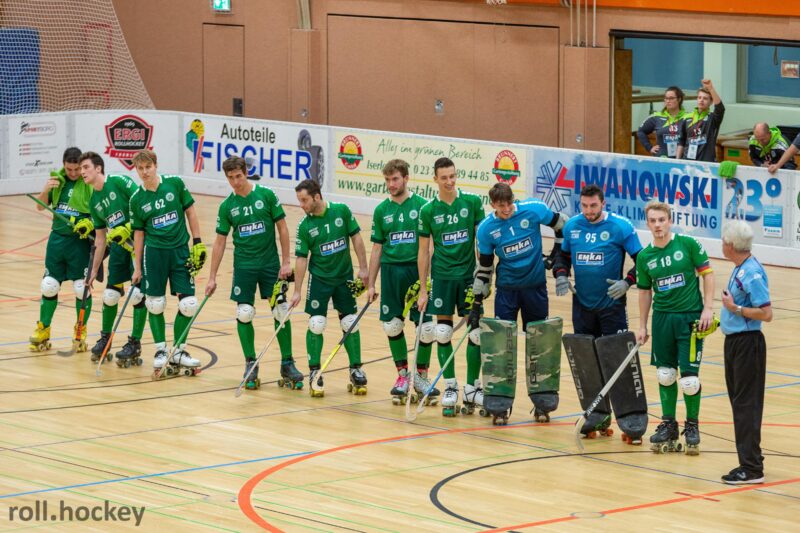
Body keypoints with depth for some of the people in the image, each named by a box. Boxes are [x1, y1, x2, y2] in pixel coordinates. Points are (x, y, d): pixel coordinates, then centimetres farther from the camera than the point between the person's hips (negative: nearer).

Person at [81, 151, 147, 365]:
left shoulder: (119, 182, -11)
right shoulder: (94, 201, 11)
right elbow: (100, 237, 16)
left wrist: (127, 229, -24)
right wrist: (94, 269, 16)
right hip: (118, 246, 7)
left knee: (138, 294, -7)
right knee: (110, 294, 7)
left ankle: (135, 344, 2)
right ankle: (105, 338, 25)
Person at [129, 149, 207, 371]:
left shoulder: (175, 184, -4)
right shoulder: (137, 199, -1)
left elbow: (190, 213, 3)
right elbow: (139, 234, 5)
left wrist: (198, 243, -2)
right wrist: (137, 268, 5)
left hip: (180, 251, 0)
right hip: (154, 253, 0)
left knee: (188, 304, -3)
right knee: (155, 304, 1)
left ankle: (177, 351, 12)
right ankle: (160, 350, 17)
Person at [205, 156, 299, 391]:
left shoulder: (266, 195, -5)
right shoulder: (227, 206, 1)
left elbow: (282, 227, -1)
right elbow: (220, 241, 6)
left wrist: (286, 261, -6)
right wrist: (212, 277, 4)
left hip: (270, 264, -1)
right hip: (244, 265, 1)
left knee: (281, 312, -2)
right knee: (244, 314, -3)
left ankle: (287, 363, 9)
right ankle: (250, 364, 10)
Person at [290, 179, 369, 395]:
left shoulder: (342, 211, -9)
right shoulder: (304, 226, -10)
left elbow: (356, 238, -2)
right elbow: (301, 258, -8)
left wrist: (363, 268, -4)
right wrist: (297, 291, -10)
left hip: (345, 277, 1)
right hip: (319, 278, -1)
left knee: (350, 324, 5)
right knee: (316, 325, -6)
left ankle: (356, 369, 18)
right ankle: (314, 373, 6)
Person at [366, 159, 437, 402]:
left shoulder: (421, 205, -1)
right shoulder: (382, 210, 8)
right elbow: (377, 248, 13)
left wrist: (426, 278, -9)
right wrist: (371, 284, 11)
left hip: (417, 270, -3)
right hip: (391, 271, 3)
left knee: (426, 327, -6)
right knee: (392, 325, 4)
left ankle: (421, 376, 12)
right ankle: (403, 375, 21)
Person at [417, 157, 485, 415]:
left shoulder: (473, 202, -2)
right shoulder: (428, 210, -2)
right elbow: (423, 251, 3)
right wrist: (423, 289, 1)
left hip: (469, 275, 0)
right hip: (442, 276, 0)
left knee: (476, 332, -1)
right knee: (443, 333, 0)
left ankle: (472, 388, 11)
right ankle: (450, 388, 11)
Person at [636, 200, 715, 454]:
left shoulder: (688, 244, -7)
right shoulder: (644, 256, 3)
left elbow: (707, 273, -2)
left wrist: (707, 308, -9)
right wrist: (642, 326, 13)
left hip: (690, 317, -3)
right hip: (662, 317, 3)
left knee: (689, 376, -6)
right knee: (665, 374, 7)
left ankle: (692, 426, 11)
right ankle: (668, 424, 20)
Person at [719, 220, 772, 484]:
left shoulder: (752, 273, -20)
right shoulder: (740, 269, 9)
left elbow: (766, 313, -23)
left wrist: (735, 308, -21)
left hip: (747, 343, -10)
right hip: (734, 341, 10)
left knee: (746, 404, -8)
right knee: (739, 402, 15)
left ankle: (752, 467, -6)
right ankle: (750, 460, 23)